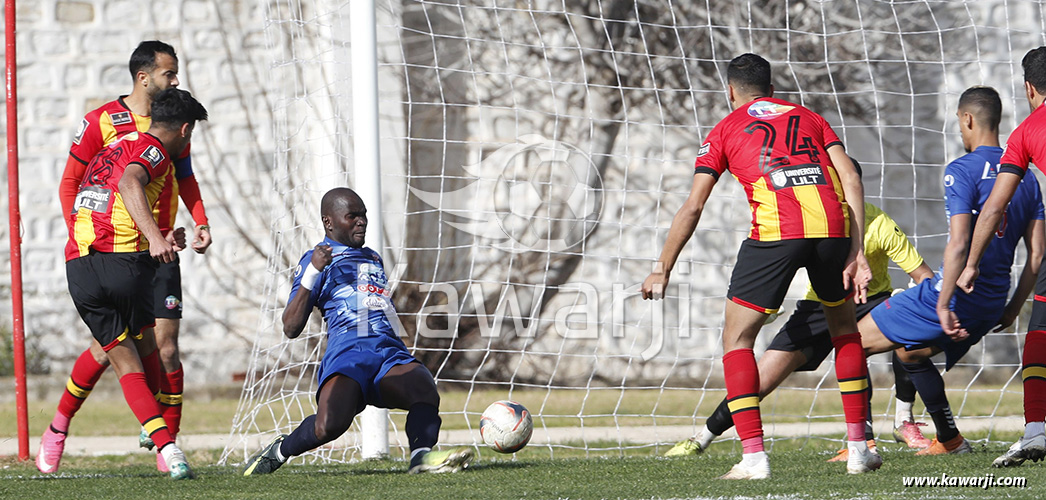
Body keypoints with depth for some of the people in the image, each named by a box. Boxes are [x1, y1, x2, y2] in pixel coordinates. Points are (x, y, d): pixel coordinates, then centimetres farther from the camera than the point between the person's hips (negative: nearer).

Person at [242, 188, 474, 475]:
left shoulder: (373, 259, 32)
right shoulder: (317, 260, 11)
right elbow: (291, 329, 0)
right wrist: (311, 273, -8)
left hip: (391, 353, 6)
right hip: (347, 355, -6)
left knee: (426, 394, -29)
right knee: (329, 425, -30)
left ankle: (422, 455, -49)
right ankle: (281, 450, -3)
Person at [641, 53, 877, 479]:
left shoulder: (725, 131, 19)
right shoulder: (810, 118, 27)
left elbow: (692, 208, 12)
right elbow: (851, 180, 12)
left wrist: (662, 270, 20)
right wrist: (856, 251, 9)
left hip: (775, 231, -3)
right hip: (832, 224, 3)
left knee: (737, 339, 9)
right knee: (845, 328, 25)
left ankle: (753, 457, -3)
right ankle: (858, 448, 22)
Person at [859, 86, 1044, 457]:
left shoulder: (963, 171, -11)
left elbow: (958, 245, -21)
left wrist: (944, 305, -21)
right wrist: (1012, 309, 18)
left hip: (955, 295, -7)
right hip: (990, 307, 7)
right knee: (910, 352, 30)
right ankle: (949, 440, 28)